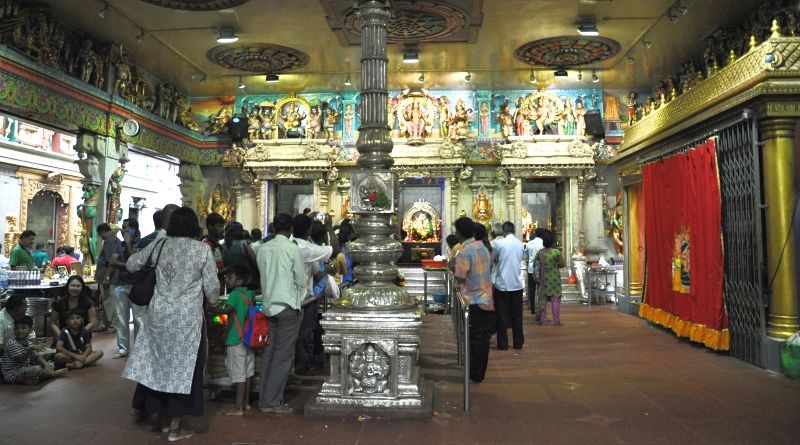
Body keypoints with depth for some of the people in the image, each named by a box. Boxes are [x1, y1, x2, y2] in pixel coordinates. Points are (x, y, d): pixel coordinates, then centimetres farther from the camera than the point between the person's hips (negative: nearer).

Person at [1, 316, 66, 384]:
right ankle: (53, 374, -5)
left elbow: (37, 357, 9)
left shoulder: (28, 343, 9)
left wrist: (46, 364, -9)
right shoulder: (12, 343, -17)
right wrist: (31, 349, -39)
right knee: (36, 369, -29)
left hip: (24, 370, 9)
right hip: (12, 374, -9)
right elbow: (19, 360, -26)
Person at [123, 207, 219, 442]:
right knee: (182, 366, 4)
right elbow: (212, 286, -4)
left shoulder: (159, 244, 3)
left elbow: (131, 265, 15)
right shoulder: (202, 249, -7)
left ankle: (141, 405, 39)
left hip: (159, 312, 4)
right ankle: (175, 427, 11)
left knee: (155, 360, 21)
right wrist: (213, 301, 16)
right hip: (187, 316, -4)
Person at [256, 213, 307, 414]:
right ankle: (272, 401, 4)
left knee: (268, 354, 12)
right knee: (283, 356, 0)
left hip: (268, 306, 6)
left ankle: (264, 399, 17)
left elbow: (262, 275, 13)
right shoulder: (292, 248, -10)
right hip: (288, 307, -6)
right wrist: (303, 279, 13)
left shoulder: (263, 249, 5)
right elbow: (302, 280, -7)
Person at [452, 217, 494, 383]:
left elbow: (459, 279, -19)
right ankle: (480, 372, 23)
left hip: (473, 301, -7)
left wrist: (453, 268, 0)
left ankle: (475, 374, 9)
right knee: (483, 338, 13)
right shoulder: (482, 247, 6)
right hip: (487, 299, 7)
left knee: (474, 339, 2)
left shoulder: (463, 252, -17)